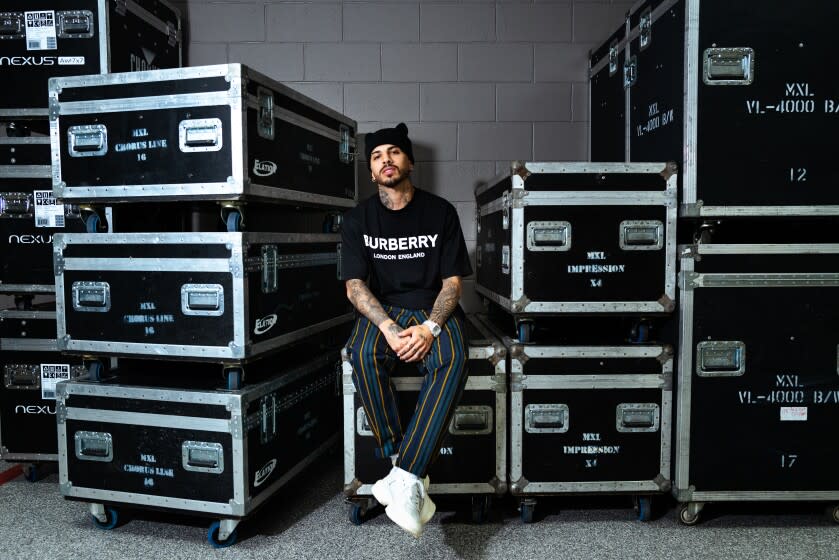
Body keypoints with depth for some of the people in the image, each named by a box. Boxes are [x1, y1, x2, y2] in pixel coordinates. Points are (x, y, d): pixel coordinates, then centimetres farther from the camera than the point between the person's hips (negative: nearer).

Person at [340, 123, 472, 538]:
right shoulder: (358, 219, 5)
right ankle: (406, 469, -24)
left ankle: (405, 475, -34)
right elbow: (355, 285, -3)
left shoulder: (440, 212, 3)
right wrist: (389, 328, -22)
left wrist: (430, 327, -20)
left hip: (434, 309, 0)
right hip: (382, 310, 1)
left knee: (451, 360, -34)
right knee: (364, 354, -34)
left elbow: (453, 281, -1)